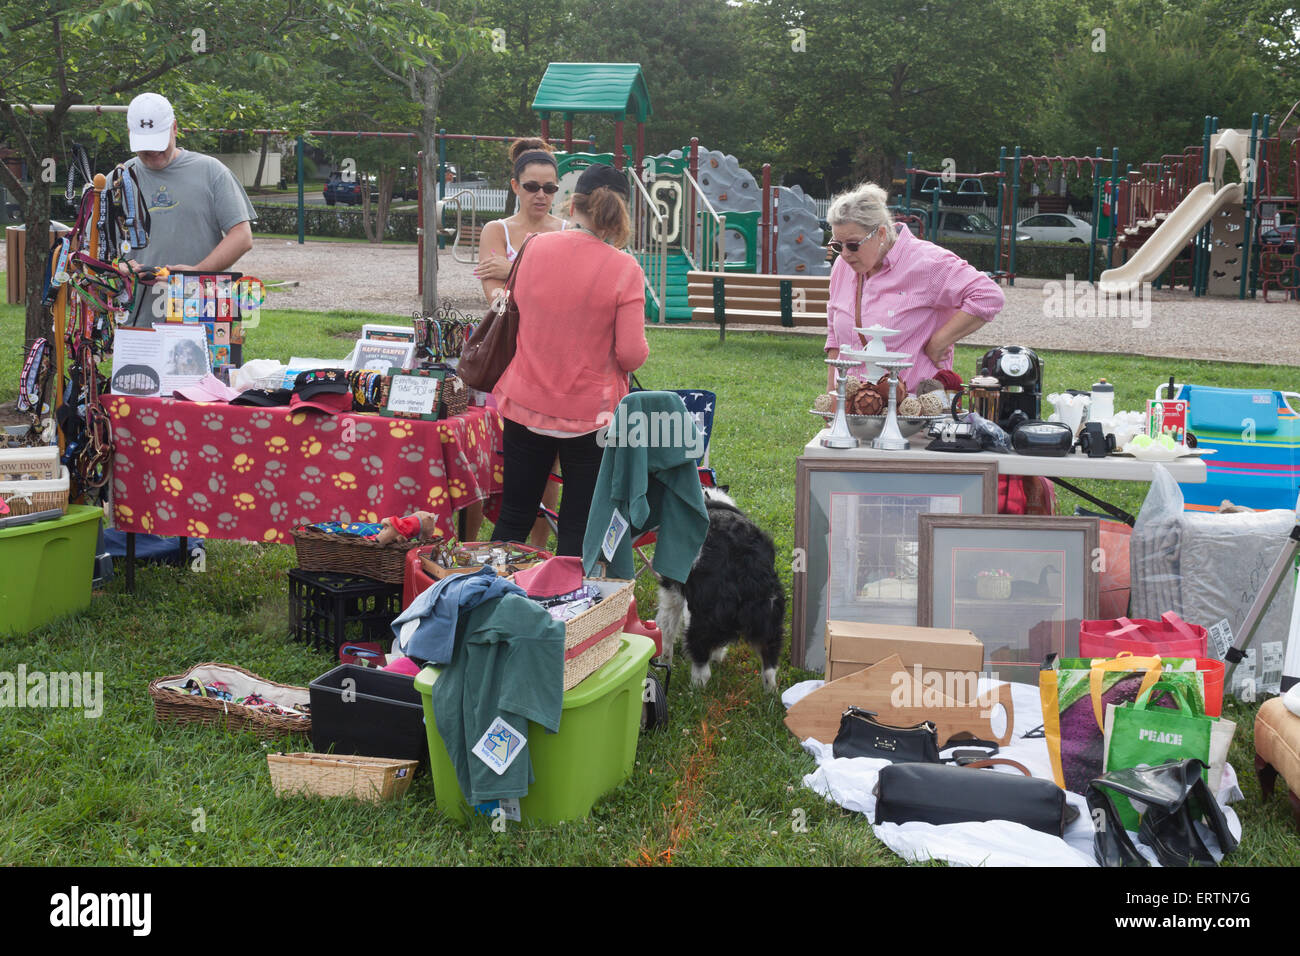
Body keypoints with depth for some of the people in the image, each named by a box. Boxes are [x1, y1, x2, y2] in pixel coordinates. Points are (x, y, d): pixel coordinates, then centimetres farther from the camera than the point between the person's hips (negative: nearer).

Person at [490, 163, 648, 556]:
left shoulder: (537, 247, -3)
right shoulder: (624, 268, -14)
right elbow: (632, 354, -15)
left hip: (525, 405, 3)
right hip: (590, 413, -3)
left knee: (514, 516, 14)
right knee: (579, 528, 7)